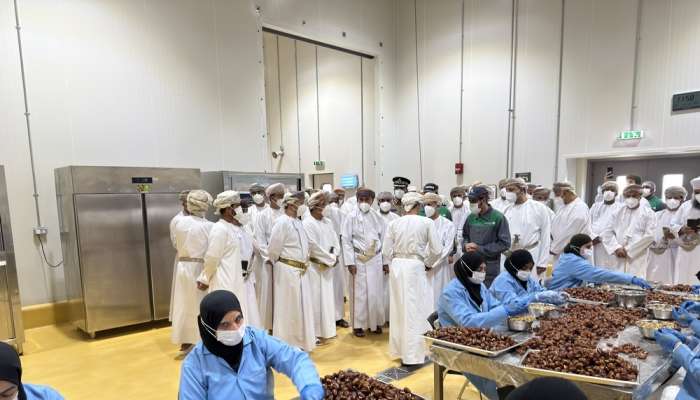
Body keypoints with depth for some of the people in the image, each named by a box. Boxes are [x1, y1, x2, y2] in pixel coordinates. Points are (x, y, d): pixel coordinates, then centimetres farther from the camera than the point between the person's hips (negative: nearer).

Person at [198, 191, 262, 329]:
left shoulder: (240, 228, 11)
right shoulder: (220, 229, -15)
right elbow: (212, 258, -12)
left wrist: (251, 278, 15)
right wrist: (204, 279, -3)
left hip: (243, 281, 8)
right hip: (227, 283, -8)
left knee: (247, 320, 14)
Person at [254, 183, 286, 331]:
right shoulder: (262, 215, -3)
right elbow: (259, 241, -5)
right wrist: (271, 258, -12)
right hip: (269, 261, -2)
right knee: (269, 294, 5)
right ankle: (269, 327, 18)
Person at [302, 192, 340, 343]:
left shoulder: (328, 222, 11)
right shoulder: (307, 223, -12)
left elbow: (335, 241, 10)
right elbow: (314, 247, -17)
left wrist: (334, 255, -8)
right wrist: (331, 258, -12)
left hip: (328, 266, 7)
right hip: (315, 266, -7)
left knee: (327, 298, 13)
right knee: (316, 298, -1)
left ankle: (326, 329, 25)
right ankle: (315, 333, 11)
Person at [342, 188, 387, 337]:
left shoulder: (377, 217, 4)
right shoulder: (351, 217, -5)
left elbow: (383, 239, 8)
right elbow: (346, 241, -5)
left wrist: (385, 261, 7)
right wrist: (350, 262, -10)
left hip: (376, 260, 3)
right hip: (359, 260, -3)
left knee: (376, 292, 8)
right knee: (359, 293, 3)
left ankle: (375, 322, 24)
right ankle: (358, 324, 16)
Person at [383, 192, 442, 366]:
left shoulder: (394, 223, 1)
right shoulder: (426, 222, -7)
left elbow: (387, 251, 2)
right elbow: (436, 250, -4)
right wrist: (427, 263, 13)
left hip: (397, 266, 4)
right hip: (415, 267, -4)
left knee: (399, 308, 15)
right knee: (415, 310, 6)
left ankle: (399, 349, 28)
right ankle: (412, 354, 13)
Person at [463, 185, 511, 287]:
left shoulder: (498, 217, -9)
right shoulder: (471, 217, 5)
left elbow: (504, 244, -10)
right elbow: (465, 236, 20)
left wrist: (480, 249, -13)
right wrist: (466, 245, -3)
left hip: (490, 268, -4)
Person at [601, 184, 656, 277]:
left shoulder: (648, 213, 6)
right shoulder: (617, 212, 13)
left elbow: (649, 236, -4)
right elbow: (608, 232, 6)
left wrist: (628, 250, -8)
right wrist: (617, 248, -9)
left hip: (637, 259, -2)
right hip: (617, 258, 2)